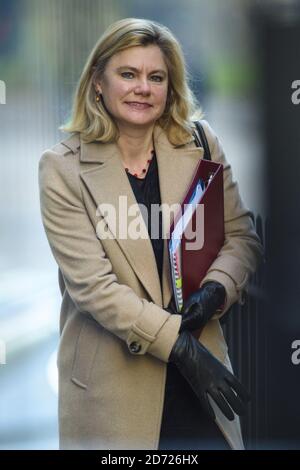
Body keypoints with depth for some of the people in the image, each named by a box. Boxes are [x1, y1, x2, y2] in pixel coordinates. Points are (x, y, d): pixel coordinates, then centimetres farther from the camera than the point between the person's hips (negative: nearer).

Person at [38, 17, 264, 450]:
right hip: (113, 386, -2)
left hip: (198, 363, 3)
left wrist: (215, 289, -13)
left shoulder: (201, 144, 1)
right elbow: (91, 284, -14)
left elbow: (241, 237, 8)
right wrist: (179, 343, -19)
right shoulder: (62, 168, -8)